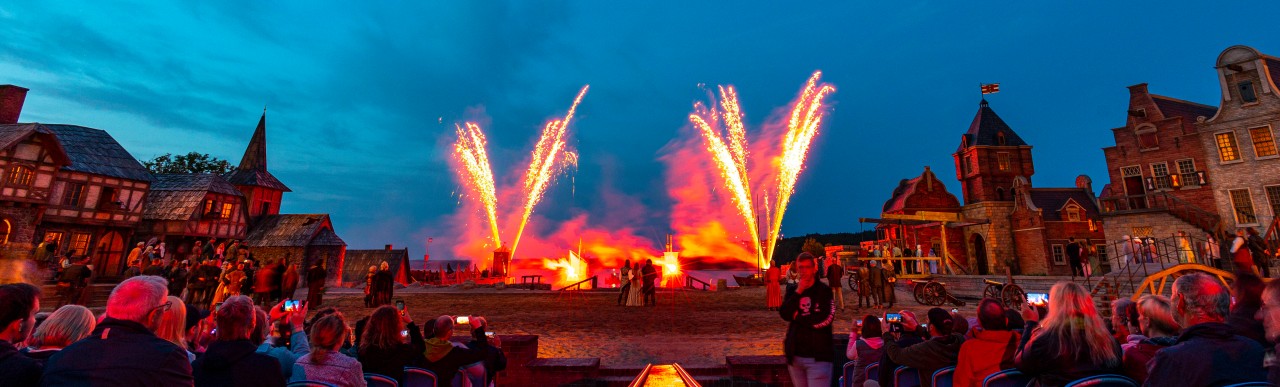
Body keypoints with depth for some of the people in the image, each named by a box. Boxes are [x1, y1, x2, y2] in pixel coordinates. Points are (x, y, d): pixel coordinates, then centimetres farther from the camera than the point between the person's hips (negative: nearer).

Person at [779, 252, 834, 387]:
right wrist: (798, 292, -12)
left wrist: (798, 317, -5)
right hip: (795, 355, 5)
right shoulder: (793, 291, 9)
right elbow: (784, 314, -6)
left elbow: (826, 319, -15)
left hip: (818, 357, -4)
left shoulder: (824, 290, -3)